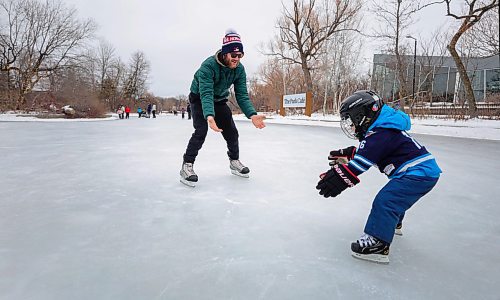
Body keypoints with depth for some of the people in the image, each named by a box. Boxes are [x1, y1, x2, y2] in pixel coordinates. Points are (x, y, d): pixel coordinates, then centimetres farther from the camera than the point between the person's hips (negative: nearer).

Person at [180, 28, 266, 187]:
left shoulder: (239, 69, -17)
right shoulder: (208, 65, -34)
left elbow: (242, 95, -17)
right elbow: (206, 94, -43)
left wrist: (252, 115, -34)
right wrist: (209, 116, -60)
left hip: (219, 100, 5)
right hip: (199, 98, -5)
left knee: (231, 131, 1)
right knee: (201, 131, -23)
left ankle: (234, 161, 23)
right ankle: (187, 166, -13)